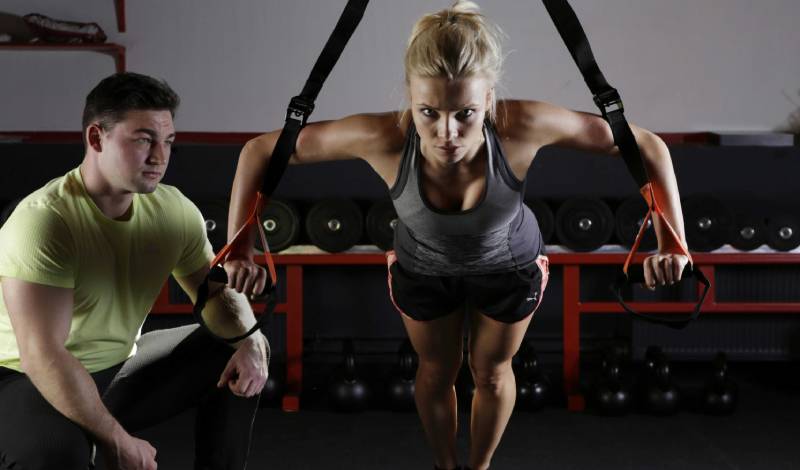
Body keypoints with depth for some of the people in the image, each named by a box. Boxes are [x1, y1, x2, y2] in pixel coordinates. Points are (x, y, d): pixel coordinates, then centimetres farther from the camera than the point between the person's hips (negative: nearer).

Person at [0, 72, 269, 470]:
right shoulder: (44, 221, -27)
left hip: (119, 369, 7)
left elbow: (216, 291, 5)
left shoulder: (174, 210, -7)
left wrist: (249, 340, -18)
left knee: (239, 354, 0)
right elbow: (44, 356, -30)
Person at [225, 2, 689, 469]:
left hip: (511, 267, 0)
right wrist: (240, 250, -32)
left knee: (492, 372, 26)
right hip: (422, 269, 0)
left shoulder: (521, 127, -43)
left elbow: (646, 146, -32)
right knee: (437, 372, 26)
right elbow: (260, 151, -29)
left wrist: (672, 242, -37)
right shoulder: (385, 138, -41)